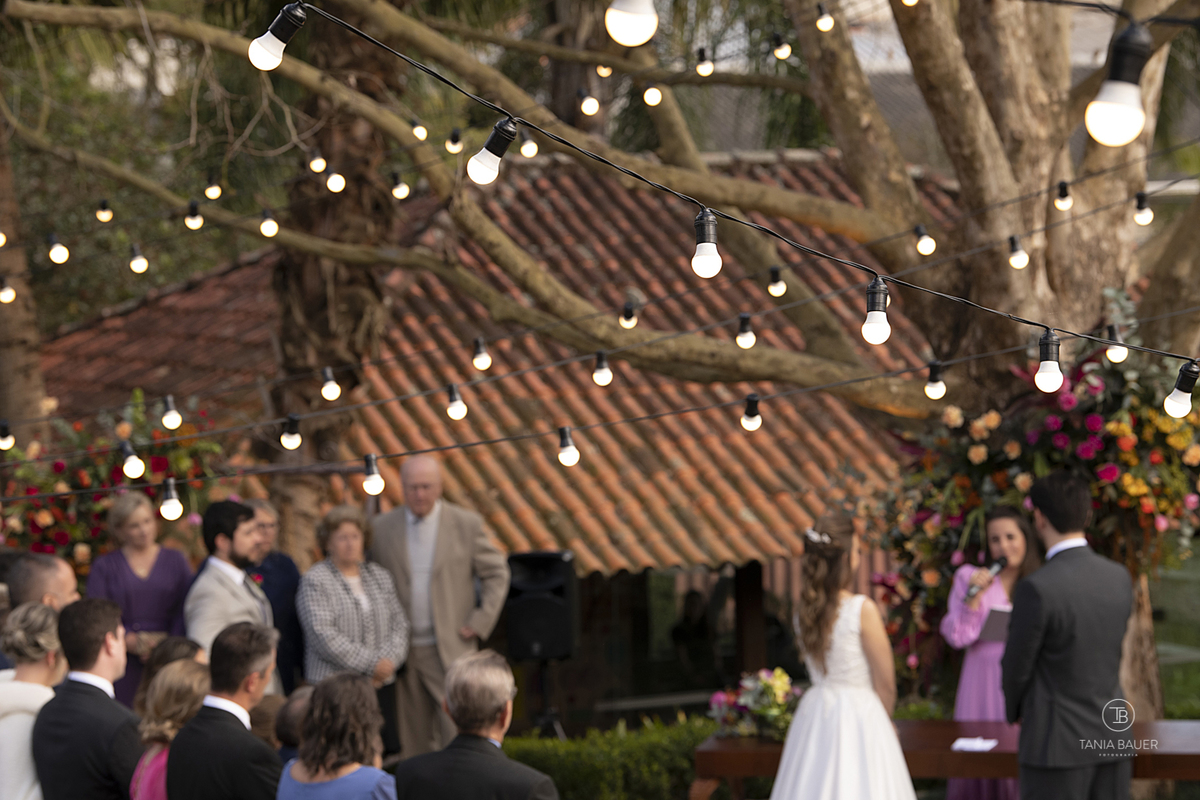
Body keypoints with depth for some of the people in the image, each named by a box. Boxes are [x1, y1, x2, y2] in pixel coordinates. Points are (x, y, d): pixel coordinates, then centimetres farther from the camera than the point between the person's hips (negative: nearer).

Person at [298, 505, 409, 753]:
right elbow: (323, 635, -12)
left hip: (382, 685, 5)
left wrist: (389, 660, -6)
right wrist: (370, 664, -14)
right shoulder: (315, 581, -3)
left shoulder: (380, 576, 16)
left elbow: (399, 623, 14)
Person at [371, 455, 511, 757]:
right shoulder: (381, 528, 5)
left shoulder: (466, 524, 1)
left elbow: (497, 573, 8)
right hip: (404, 651, 2)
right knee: (414, 741, 5)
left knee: (457, 730, -12)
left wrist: (480, 622, -1)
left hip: (451, 650, -2)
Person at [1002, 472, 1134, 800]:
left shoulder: (1036, 590, -19)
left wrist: (1015, 711, 13)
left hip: (1059, 745, -6)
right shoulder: (1119, 579, 2)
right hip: (1112, 743, 6)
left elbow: (1016, 668, -9)